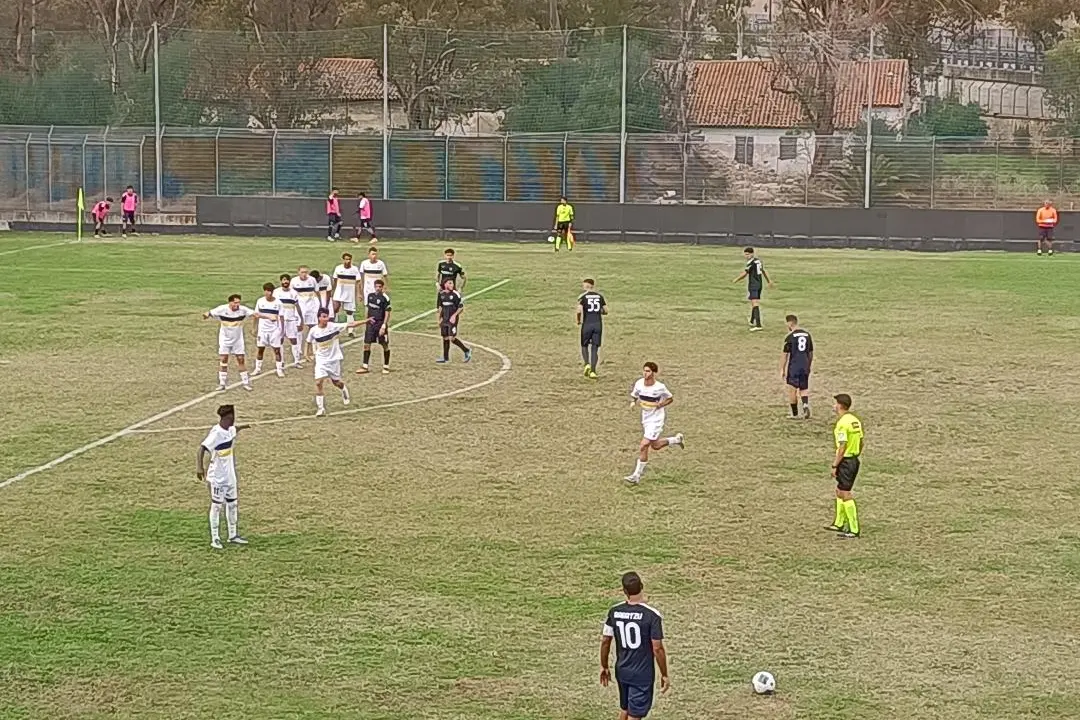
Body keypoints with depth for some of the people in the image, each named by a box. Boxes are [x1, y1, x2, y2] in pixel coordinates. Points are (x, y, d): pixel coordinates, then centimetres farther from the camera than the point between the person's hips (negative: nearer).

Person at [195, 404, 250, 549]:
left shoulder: (231, 430, 3)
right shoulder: (216, 433, -23)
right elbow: (202, 448, -33)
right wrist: (200, 467, -42)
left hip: (230, 475, 8)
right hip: (218, 477, -8)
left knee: (232, 505, 15)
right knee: (216, 506, 0)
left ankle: (233, 535, 25)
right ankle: (215, 538, 7)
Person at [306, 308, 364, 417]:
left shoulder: (333, 326, -16)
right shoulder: (313, 331, -12)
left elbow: (350, 325, -17)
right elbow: (309, 342, 8)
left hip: (334, 359, 0)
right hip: (321, 360, 0)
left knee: (336, 382, 14)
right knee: (318, 382, -15)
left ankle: (344, 391, 51)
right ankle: (321, 408, -6)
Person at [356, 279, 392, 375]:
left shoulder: (385, 298, -11)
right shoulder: (370, 295, 6)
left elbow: (387, 313, -11)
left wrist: (384, 326, -17)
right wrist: (366, 322, 15)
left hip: (380, 323, -5)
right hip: (370, 323, 5)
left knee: (385, 345, 4)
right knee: (366, 344, 3)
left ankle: (386, 366, 16)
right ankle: (365, 366, 9)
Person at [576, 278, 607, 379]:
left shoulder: (582, 296, -3)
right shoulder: (599, 296, 9)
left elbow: (579, 311, -14)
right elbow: (605, 311, 8)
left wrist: (578, 320, 3)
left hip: (587, 324, -3)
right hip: (598, 324, 3)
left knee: (584, 346, 15)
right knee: (595, 348, 6)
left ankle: (587, 364, -7)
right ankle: (593, 371, -2)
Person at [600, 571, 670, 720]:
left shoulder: (614, 612, -4)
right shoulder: (652, 615, -18)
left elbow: (605, 641, 3)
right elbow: (657, 648, -17)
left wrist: (604, 667, 16)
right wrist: (664, 675, -5)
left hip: (621, 671, 5)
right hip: (642, 675, -5)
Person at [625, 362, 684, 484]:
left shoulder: (660, 387, -19)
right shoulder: (639, 383, -7)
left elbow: (670, 398, -2)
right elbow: (633, 396, 9)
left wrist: (661, 404, -21)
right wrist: (633, 402, -14)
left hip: (656, 419, -7)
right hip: (645, 418, 7)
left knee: (643, 447, -12)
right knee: (655, 446, 22)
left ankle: (637, 476, -2)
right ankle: (676, 439, 47)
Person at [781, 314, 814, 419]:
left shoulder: (790, 337, -11)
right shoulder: (807, 335, 7)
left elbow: (785, 355, -9)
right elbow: (811, 353, 14)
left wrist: (782, 370, -1)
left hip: (794, 367, -5)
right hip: (805, 367, 5)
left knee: (792, 390, 7)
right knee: (804, 389, 14)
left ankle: (795, 414, 12)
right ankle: (806, 404, -14)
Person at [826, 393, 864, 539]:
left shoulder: (842, 423, -19)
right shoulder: (855, 420, 8)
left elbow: (842, 447, -21)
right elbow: (862, 442, 14)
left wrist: (834, 466, -16)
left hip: (845, 461, -9)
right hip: (854, 459, 9)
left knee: (846, 495, -5)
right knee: (840, 491, 21)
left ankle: (854, 530, -4)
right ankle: (839, 524, 31)